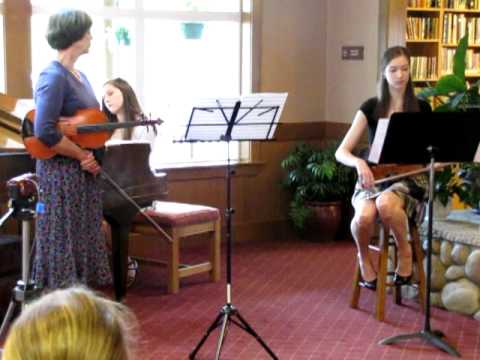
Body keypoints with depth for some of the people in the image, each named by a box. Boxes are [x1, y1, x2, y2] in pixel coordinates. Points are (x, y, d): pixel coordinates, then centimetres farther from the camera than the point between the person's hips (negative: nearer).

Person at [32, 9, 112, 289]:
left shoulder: (80, 76, 13)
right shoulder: (54, 76, -15)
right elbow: (45, 132, -24)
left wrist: (91, 157, -2)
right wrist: (82, 156, -15)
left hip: (84, 174, 9)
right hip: (62, 173, -9)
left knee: (84, 242, 14)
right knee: (64, 244, -1)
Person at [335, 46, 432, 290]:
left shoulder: (421, 108, 3)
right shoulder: (370, 108, 1)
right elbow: (341, 152, -2)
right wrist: (359, 162, -24)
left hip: (409, 178, -1)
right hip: (373, 177, 1)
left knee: (385, 203, -38)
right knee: (365, 215, -35)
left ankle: (405, 250, -8)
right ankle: (364, 257, -1)